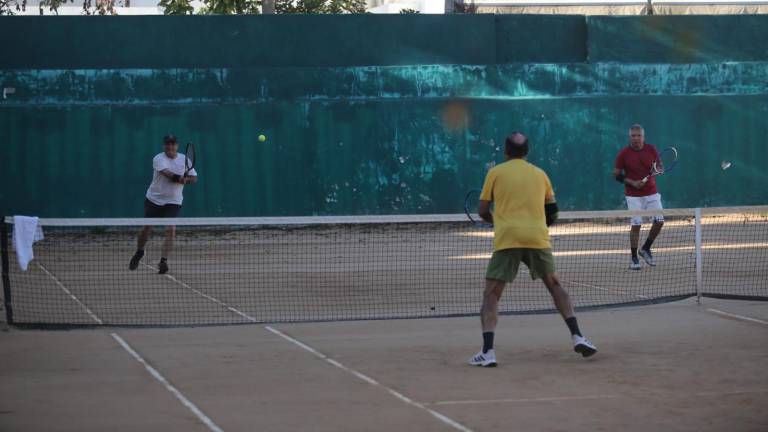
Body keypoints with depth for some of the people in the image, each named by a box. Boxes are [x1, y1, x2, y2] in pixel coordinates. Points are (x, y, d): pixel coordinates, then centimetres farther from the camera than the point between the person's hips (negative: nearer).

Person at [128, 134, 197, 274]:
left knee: (170, 229, -16)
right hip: (154, 199, -1)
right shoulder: (158, 159, -10)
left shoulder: (184, 159, 2)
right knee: (147, 228, 6)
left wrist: (185, 180, -18)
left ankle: (163, 261, -16)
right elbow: (167, 173, -29)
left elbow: (194, 178, 4)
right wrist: (179, 178, -46)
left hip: (173, 202, 1)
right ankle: (139, 253, 33)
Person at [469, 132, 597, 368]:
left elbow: (482, 210, 10)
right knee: (554, 285, 22)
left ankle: (488, 351, -14)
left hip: (506, 239, -2)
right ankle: (577, 336, 11)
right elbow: (552, 211, 20)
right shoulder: (540, 174, 16)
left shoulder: (495, 173, 9)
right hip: (538, 238, 3)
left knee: (491, 294, 2)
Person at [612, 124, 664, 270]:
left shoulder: (652, 150, 0)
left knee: (659, 221, -4)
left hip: (651, 193, 3)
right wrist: (632, 182, -15)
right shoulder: (624, 154, -6)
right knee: (636, 225, -8)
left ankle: (646, 249, 18)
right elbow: (617, 174, -1)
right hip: (633, 196, -3)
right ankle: (634, 258, 3)